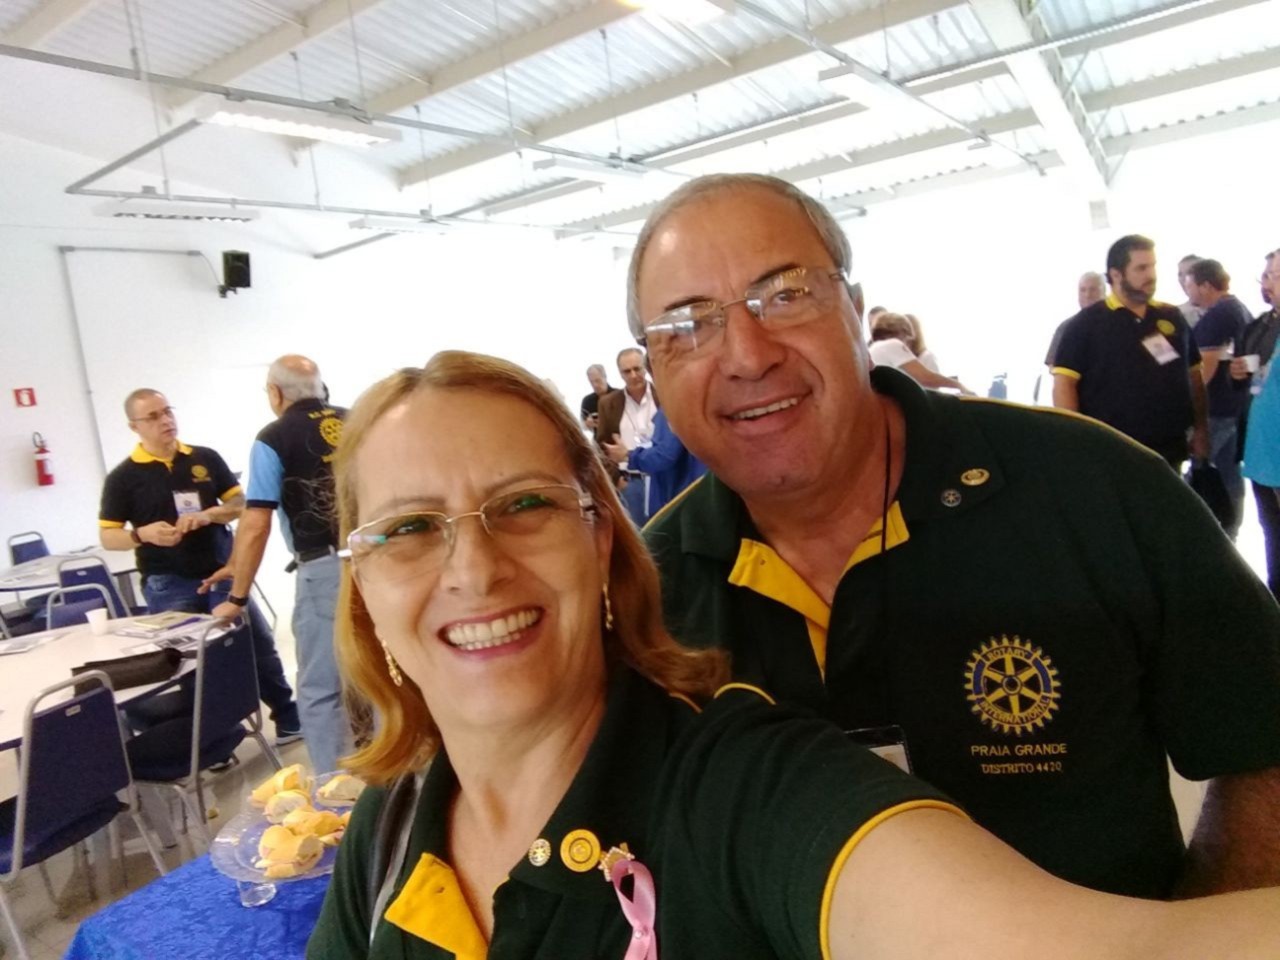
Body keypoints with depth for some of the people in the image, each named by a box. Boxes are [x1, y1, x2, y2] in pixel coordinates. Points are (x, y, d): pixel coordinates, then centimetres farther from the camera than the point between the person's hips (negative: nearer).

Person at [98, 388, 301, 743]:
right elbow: (107, 536, -1)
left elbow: (240, 503, 4)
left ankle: (289, 720, 24)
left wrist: (208, 515, -15)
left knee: (260, 644, 9)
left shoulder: (206, 458, 3)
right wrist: (142, 534, -21)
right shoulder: (123, 477, -3)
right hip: (168, 584, -2)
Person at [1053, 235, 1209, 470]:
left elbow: (1194, 375, 19)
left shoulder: (1171, 317, 11)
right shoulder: (1087, 323, -5)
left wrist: (1200, 429, 13)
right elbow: (1064, 383, -11)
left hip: (1169, 452, 5)